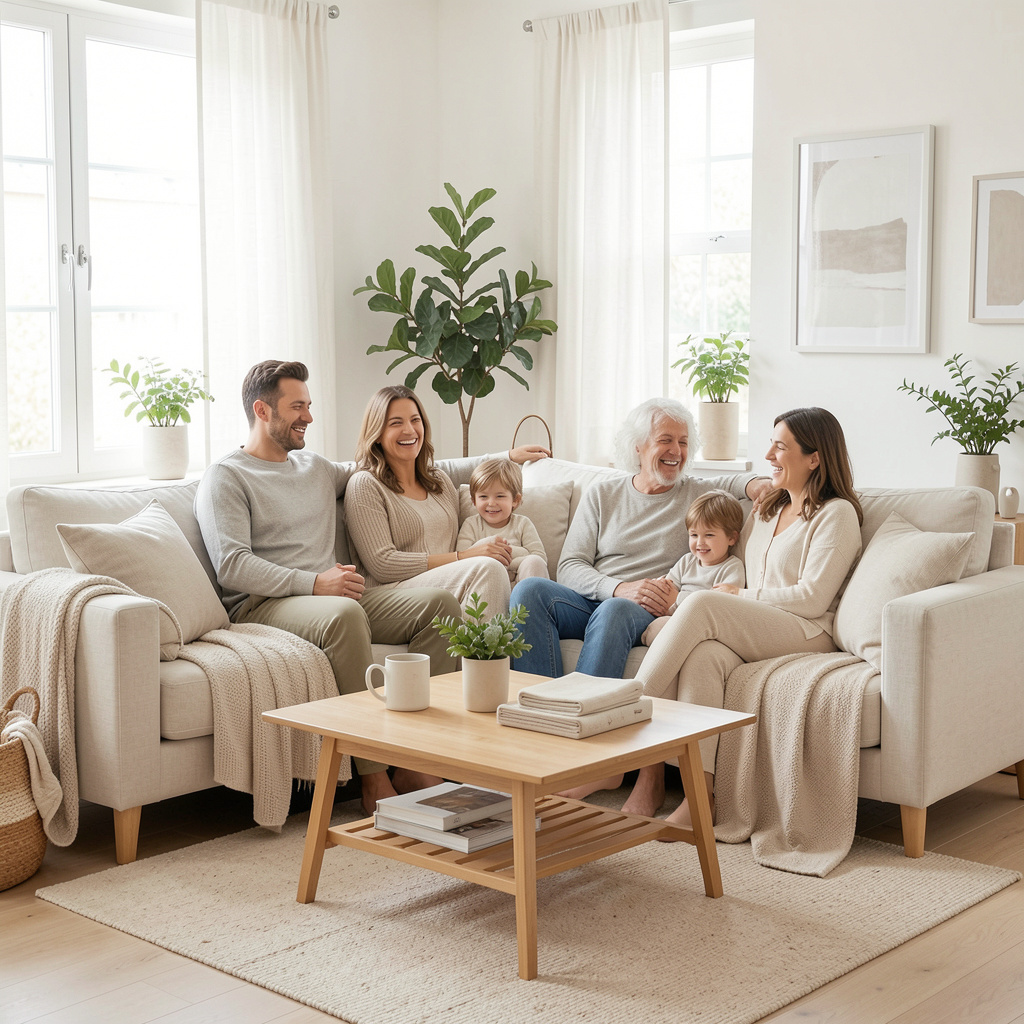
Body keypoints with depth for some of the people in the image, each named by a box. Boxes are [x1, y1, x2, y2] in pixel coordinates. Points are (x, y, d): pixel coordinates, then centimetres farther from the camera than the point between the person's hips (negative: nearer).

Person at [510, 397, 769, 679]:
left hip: (646, 613, -2)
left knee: (615, 610, -38)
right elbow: (569, 567, 7)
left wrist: (757, 485, -9)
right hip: (593, 600, 2)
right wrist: (619, 588, -13)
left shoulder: (698, 494, 17)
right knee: (529, 589, -29)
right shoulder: (602, 494, 17)